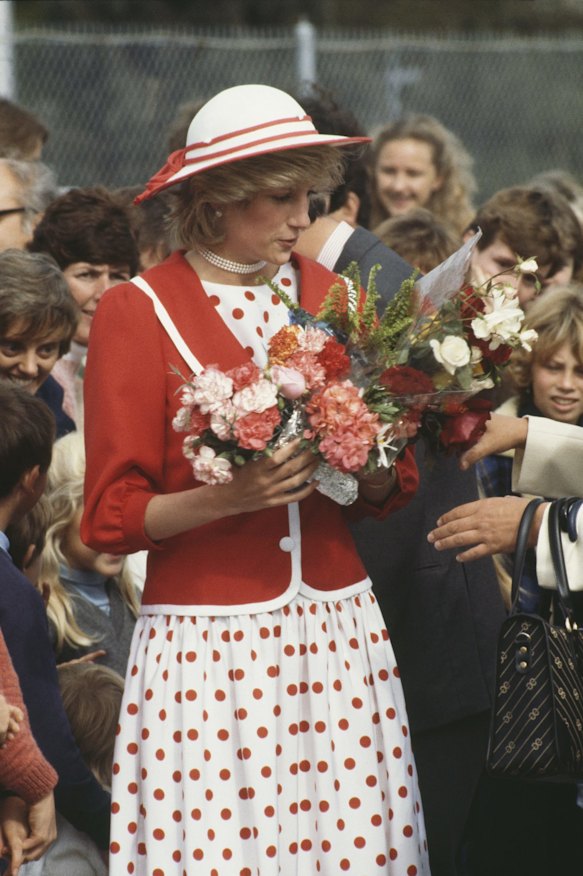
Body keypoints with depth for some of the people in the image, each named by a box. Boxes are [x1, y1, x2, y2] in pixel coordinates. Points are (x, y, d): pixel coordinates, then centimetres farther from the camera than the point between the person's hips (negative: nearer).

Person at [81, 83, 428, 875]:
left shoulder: (332, 297, 11)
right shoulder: (138, 312, -2)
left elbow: (392, 490, 15)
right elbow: (111, 519, -4)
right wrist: (229, 496, -19)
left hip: (337, 629, 4)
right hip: (207, 644, -4)